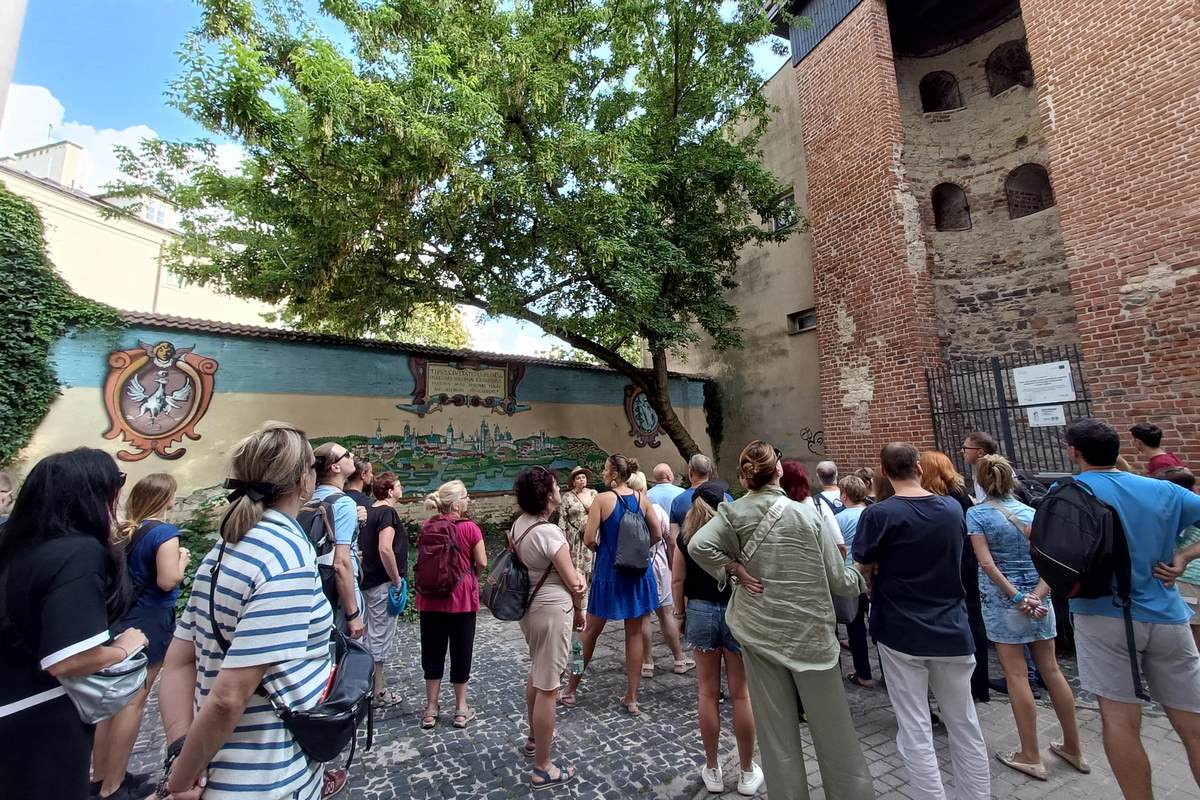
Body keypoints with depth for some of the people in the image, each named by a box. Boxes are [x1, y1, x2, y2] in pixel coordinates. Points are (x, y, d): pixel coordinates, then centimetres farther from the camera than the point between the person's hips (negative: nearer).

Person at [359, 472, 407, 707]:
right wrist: (397, 579, -19)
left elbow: (363, 544, 16)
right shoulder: (388, 513, -19)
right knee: (381, 636, 3)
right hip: (383, 584, -9)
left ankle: (368, 685, 33)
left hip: (369, 581, 9)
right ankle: (378, 693, 16)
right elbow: (385, 549, -30)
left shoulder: (370, 511, 10)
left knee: (371, 635, 20)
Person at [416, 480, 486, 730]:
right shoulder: (469, 528, -16)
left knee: (432, 650, 16)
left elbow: (420, 559, 5)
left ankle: (431, 709, 28)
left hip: (431, 598, 4)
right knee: (461, 651, 12)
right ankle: (461, 709, 25)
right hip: (461, 597, -3)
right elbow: (482, 563, -11)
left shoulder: (426, 526, -4)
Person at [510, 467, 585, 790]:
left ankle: (535, 737, 48)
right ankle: (542, 769, 20)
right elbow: (573, 583, -17)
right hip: (552, 610, -9)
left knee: (536, 675, 28)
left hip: (528, 606, 9)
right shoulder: (549, 531, -24)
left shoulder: (519, 524, 0)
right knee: (547, 688, 5)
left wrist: (575, 572, -4)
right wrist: (578, 612, 4)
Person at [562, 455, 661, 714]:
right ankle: (631, 698, 24)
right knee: (634, 634, 14)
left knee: (590, 631, 14)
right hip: (638, 573, 3)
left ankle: (570, 690, 29)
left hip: (609, 573, -3)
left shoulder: (603, 499, -13)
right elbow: (657, 535, 3)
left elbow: (589, 539, -15)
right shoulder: (642, 499, -2)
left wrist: (602, 549, 5)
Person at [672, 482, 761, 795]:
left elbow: (677, 581, 0)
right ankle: (747, 772, 28)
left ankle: (712, 770, 28)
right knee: (741, 694, 12)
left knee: (708, 692, 14)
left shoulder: (685, 536, -1)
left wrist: (680, 614, 11)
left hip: (700, 612, 2)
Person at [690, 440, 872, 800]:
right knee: (832, 729, 18)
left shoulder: (733, 512, -10)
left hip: (758, 631, 1)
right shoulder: (806, 514, -12)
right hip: (809, 631, -1)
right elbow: (838, 579, -6)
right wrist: (860, 576, 15)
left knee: (776, 729, 17)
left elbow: (698, 545, -24)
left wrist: (734, 570, -11)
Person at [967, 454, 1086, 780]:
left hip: (1002, 601, -5)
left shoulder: (977, 514, -10)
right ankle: (1073, 748, 31)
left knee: (1016, 676, 5)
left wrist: (1017, 598, -10)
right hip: (1038, 598, 5)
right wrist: (1036, 594, -10)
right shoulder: (1032, 512, 3)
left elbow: (987, 563, -17)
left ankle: (1031, 757, 15)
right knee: (1051, 670, 16)